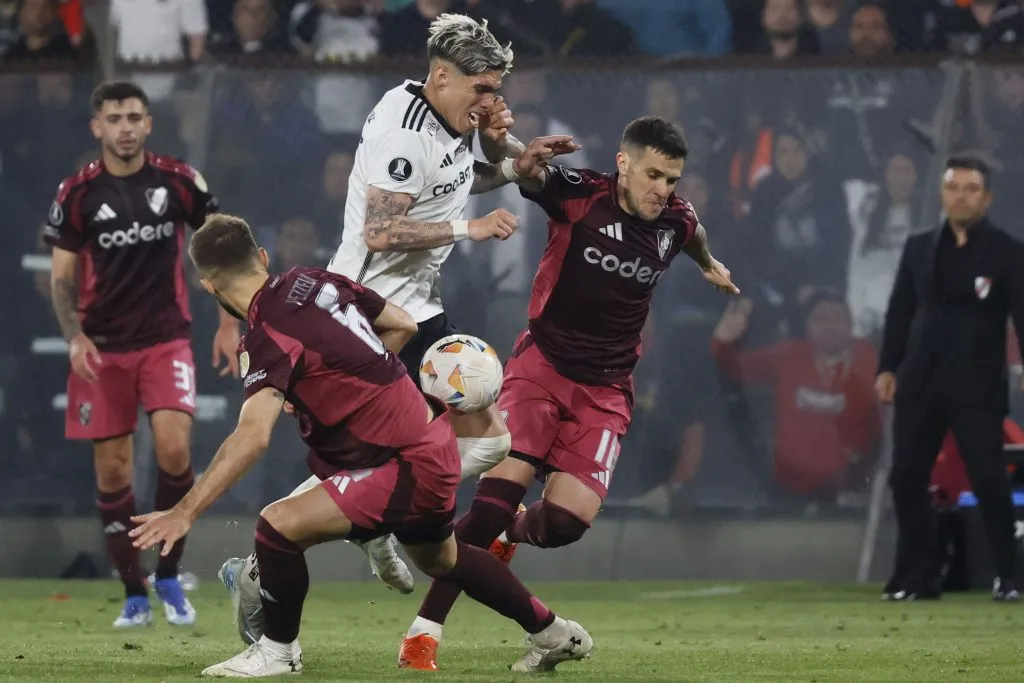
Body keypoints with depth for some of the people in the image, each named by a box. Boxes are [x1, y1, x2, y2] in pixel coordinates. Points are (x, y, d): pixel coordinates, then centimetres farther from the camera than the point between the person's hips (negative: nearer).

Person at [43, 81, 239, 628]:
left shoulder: (178, 181, -2)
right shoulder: (77, 193, -2)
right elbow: (62, 275, 3)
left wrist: (229, 325, 2)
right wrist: (74, 336, -12)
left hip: (165, 340, -1)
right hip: (101, 349, 1)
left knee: (174, 449, -18)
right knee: (111, 469, 0)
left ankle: (169, 576, 1)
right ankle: (134, 596, 12)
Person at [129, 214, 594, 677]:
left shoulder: (269, 337, -21)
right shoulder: (312, 281, 3)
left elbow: (252, 437, -33)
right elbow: (402, 324, 14)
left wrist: (186, 512, -36)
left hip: (407, 466, -9)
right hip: (433, 444, 9)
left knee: (279, 524, -14)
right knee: (440, 557, 33)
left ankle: (278, 651, 7)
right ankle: (553, 635, 50)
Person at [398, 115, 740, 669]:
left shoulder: (675, 221, -1)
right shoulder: (578, 195, -15)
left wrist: (709, 265, 46)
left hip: (606, 389, 4)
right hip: (543, 364, -4)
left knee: (570, 519, -12)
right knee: (500, 490, -20)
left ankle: (511, 532, 28)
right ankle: (423, 633, -14)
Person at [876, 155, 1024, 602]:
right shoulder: (918, 248, 13)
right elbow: (899, 312, 14)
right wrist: (887, 367, 6)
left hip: (978, 387, -4)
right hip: (919, 384, 4)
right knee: (906, 480, 0)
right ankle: (917, 576, 8)